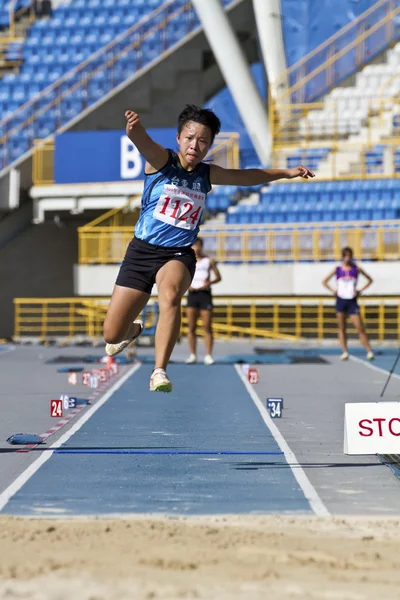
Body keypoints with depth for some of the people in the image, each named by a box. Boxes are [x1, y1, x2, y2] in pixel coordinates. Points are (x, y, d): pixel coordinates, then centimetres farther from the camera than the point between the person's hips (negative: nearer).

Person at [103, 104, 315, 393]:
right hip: (142, 250, -1)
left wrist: (285, 172, 14)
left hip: (178, 255, 1)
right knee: (112, 336, 0)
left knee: (170, 293, -37)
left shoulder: (208, 174, 5)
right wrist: (134, 126, -54)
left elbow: (247, 176, 22)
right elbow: (141, 140, -31)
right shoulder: (160, 160, -8)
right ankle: (135, 328, 39)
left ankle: (160, 372, -33)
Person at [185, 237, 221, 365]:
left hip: (205, 293, -2)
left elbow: (218, 277, 8)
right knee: (191, 327, -1)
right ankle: (192, 355, 3)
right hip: (192, 293, 2)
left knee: (207, 327, -4)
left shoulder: (209, 261, 6)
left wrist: (209, 283, -11)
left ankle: (208, 355, -3)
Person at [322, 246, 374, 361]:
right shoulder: (337, 270, 2)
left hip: (352, 301, -1)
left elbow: (369, 280, 12)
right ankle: (344, 352, 4)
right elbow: (324, 282, 10)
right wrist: (333, 291, -1)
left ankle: (369, 351, -7)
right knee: (341, 328, 2)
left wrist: (360, 290, 2)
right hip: (341, 300, 1)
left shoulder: (356, 269, 2)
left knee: (360, 328, -7)